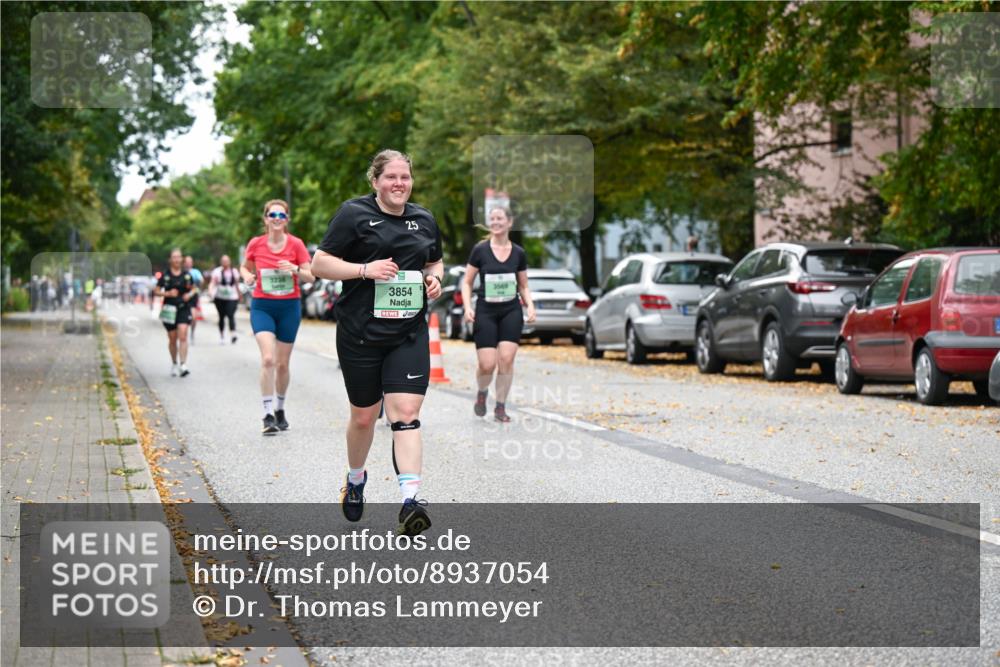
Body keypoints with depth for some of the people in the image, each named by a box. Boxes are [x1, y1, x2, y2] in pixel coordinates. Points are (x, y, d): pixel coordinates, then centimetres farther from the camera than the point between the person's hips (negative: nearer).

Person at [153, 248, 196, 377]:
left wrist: (190, 294, -5)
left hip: (184, 309, 0)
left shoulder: (187, 275, 4)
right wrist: (167, 293, -14)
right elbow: (156, 291, 2)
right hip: (170, 309, 0)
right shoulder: (165, 275, -1)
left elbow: (193, 289, 16)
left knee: (183, 336, -15)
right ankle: (174, 364, 28)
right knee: (172, 339, 9)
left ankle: (183, 365, -19)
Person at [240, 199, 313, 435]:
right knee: (268, 358, -17)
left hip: (289, 307, 1)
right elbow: (245, 268, 15)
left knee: (282, 364, 7)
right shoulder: (256, 244, -1)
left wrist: (296, 269, -22)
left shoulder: (296, 244, -3)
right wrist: (247, 276, -8)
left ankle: (280, 410, 28)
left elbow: (310, 277, -2)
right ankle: (268, 415, -16)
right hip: (262, 306, -1)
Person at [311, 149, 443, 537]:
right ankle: (355, 479, 39)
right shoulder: (354, 214, -4)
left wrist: (434, 278, 3)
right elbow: (319, 264, -5)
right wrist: (365, 269, -18)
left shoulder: (424, 220, 11)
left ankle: (410, 501, -20)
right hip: (360, 333, -2)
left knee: (406, 414, -12)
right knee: (364, 416, 11)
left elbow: (434, 262, 26)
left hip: (409, 334, 2)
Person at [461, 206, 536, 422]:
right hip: (485, 311, -1)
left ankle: (500, 407, 5)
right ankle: (481, 393, 25)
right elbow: (467, 282, 4)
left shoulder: (518, 254, 5)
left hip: (511, 311, 2)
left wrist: (530, 305, -3)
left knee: (506, 359, -11)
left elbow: (524, 286, 14)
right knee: (487, 364, -9)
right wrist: (467, 307, -10)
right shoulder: (480, 250, -1)